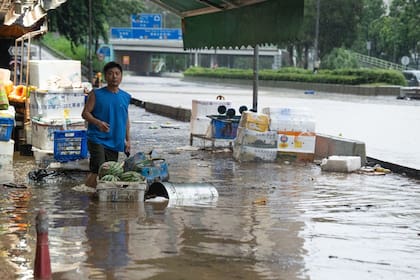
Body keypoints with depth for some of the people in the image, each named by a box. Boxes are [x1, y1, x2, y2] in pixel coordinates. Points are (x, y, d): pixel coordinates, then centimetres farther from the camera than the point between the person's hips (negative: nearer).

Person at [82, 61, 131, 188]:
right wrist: (98, 123, -22)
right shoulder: (96, 94, -3)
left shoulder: (126, 97, 10)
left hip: (115, 141, 5)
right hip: (97, 139, -5)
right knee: (98, 171, -16)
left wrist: (127, 140, 17)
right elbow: (85, 113, -4)